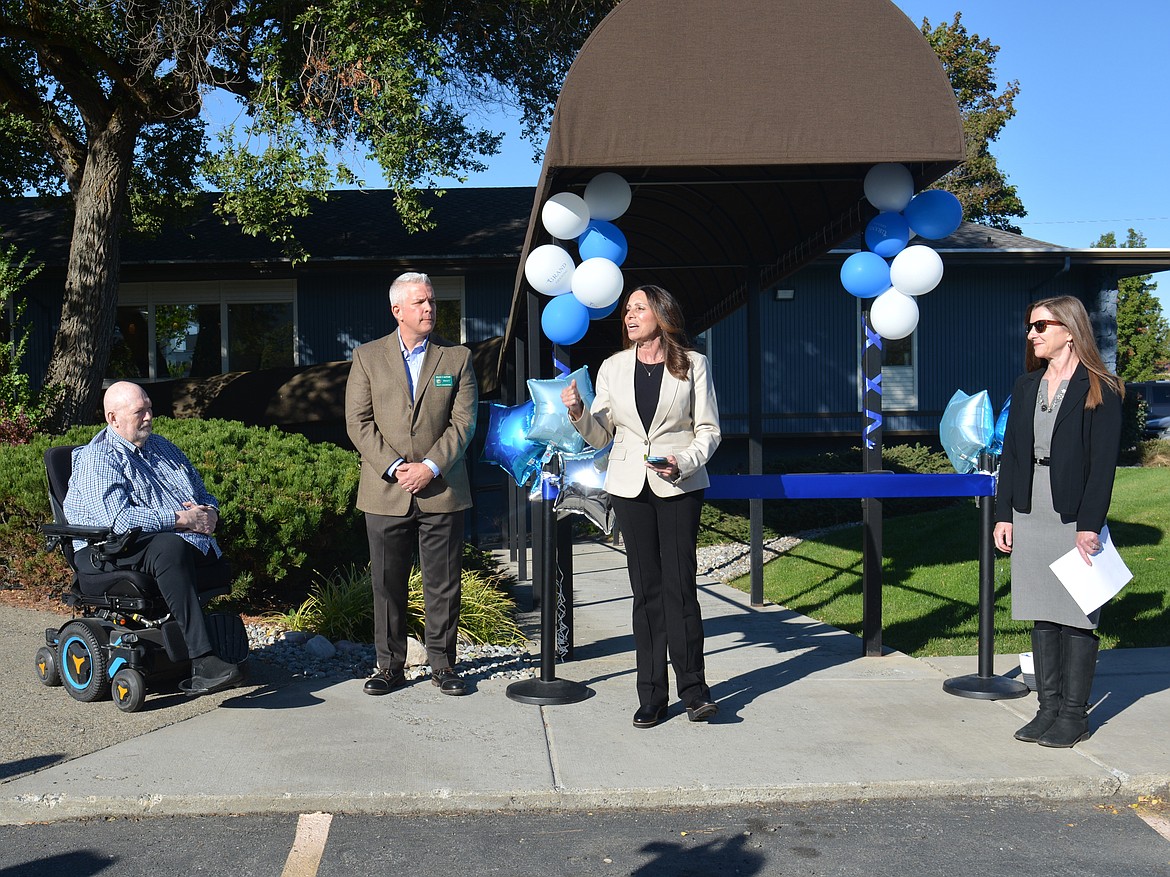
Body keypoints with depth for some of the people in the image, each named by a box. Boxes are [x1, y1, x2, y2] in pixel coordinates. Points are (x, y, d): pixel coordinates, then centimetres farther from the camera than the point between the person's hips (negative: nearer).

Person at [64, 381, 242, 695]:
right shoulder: (96, 459, -2)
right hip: (113, 550, -7)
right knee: (172, 547, -39)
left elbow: (203, 493, 26)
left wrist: (207, 513, 1)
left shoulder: (162, 447, 23)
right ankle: (202, 662, -45)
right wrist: (182, 519, -19)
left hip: (189, 540, 7)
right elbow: (117, 518, -18)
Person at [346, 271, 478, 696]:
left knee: (444, 584, 4)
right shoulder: (367, 357, 7)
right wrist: (394, 468, -11)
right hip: (385, 492, 0)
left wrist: (430, 467, -11)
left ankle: (443, 663, 17)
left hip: (441, 491, 0)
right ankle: (390, 665, 18)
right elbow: (358, 422, 0)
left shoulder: (457, 358, 7)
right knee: (387, 583, 6)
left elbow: (463, 422, 0)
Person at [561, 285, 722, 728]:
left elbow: (709, 430, 3)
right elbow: (601, 436, 10)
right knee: (646, 588, 4)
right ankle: (652, 695, 9)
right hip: (630, 486, 2)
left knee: (679, 585, -7)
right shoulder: (613, 367, 11)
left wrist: (683, 462, -14)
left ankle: (693, 690, 2)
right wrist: (578, 412, -9)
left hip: (678, 486, -2)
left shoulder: (693, 365, 4)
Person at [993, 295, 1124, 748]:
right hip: (1030, 517, 6)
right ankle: (1048, 707, 19)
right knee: (1042, 616, 10)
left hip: (1074, 519, -5)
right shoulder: (1026, 387, 12)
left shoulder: (1100, 390, -5)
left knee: (1077, 617, 2)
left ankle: (1074, 714, 11)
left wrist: (1090, 524, -15)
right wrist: (1004, 515, 6)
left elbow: (1103, 462, -9)